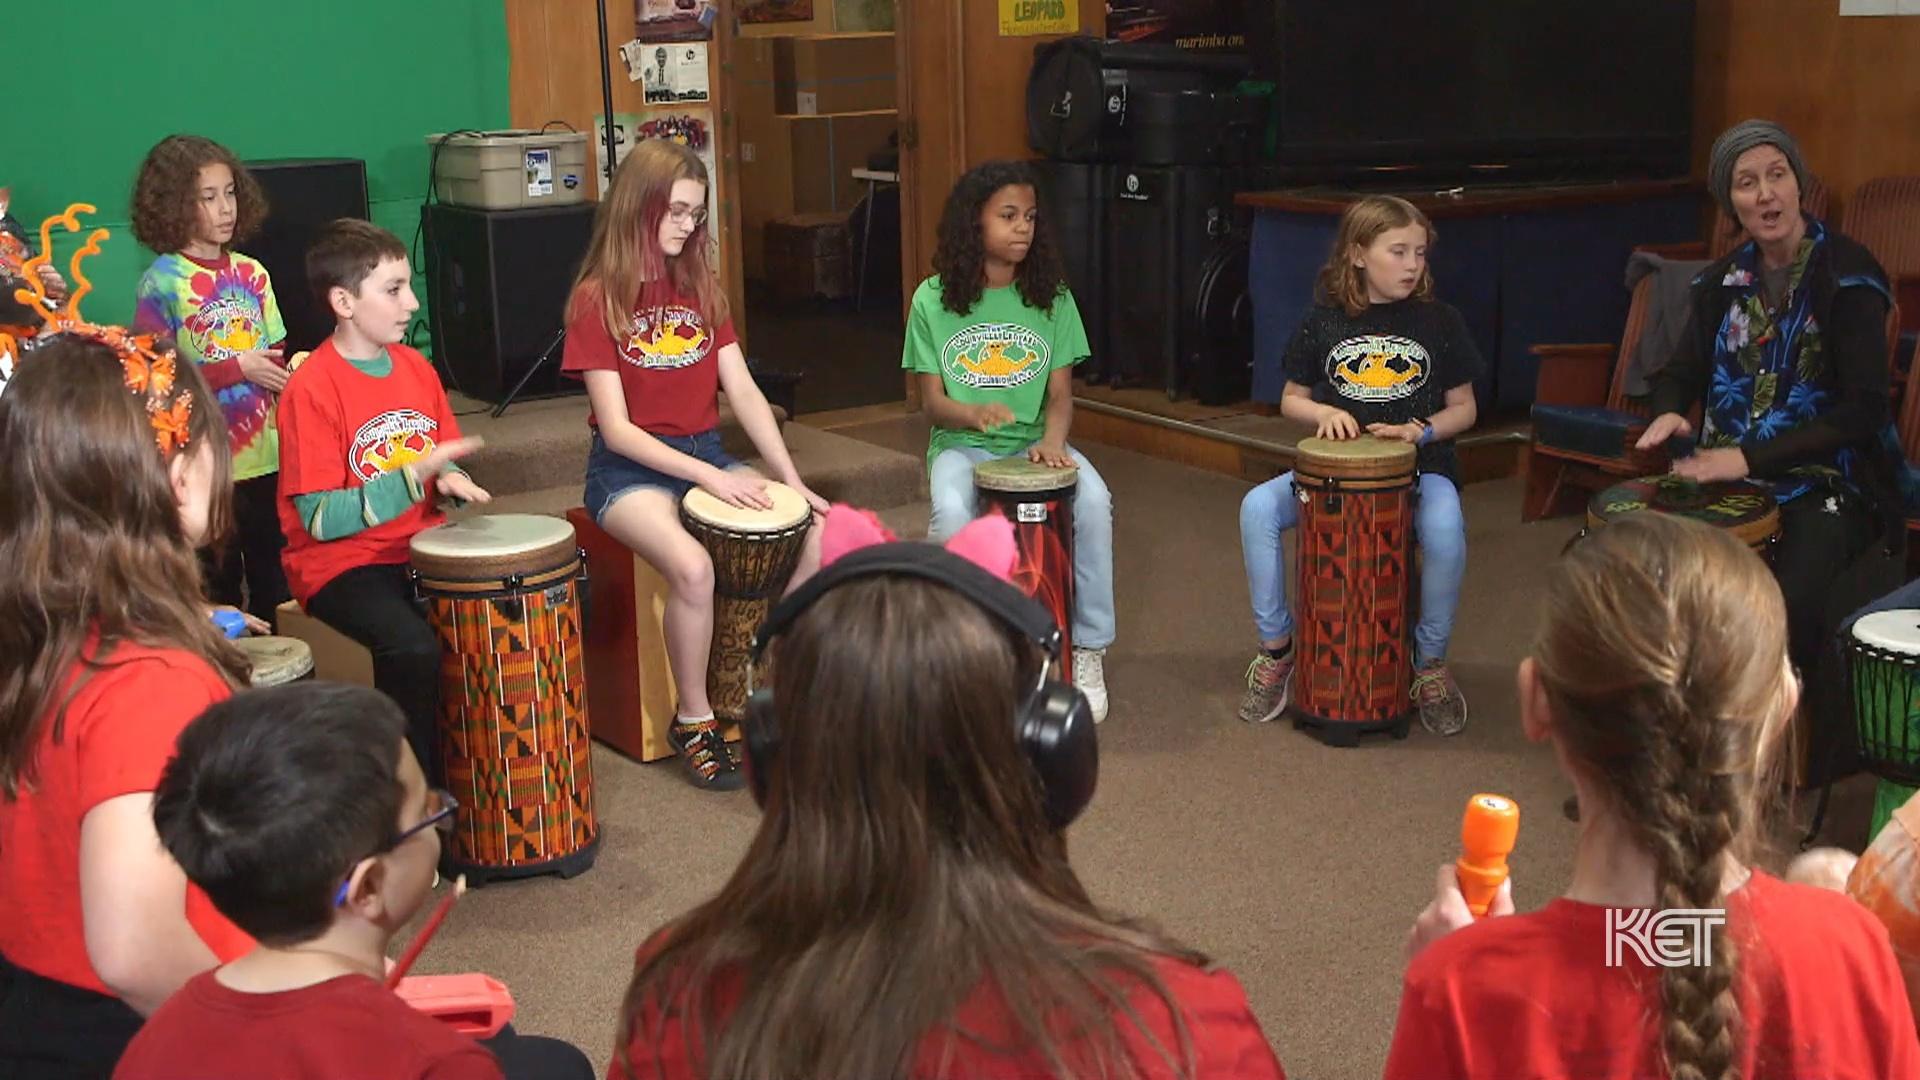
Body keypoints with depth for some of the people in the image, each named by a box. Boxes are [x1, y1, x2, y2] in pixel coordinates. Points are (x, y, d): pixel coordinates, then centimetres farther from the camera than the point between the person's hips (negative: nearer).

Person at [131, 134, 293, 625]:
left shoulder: (251, 274, 7)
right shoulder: (162, 283, -9)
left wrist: (290, 370, -4)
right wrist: (237, 368, -17)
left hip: (265, 457, 5)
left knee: (273, 583, 12)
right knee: (219, 584, 7)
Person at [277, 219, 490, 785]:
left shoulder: (416, 367, 8)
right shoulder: (312, 389, -15)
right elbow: (322, 519, -18)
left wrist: (451, 478, -5)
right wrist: (417, 476, -25)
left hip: (423, 547, 7)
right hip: (343, 566, -7)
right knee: (413, 648, -32)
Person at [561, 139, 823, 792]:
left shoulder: (701, 288, 10)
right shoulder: (597, 299, -8)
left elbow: (744, 393, 4)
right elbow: (616, 428, -13)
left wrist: (792, 479, -7)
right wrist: (708, 478, -22)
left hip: (707, 454, 6)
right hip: (629, 469, -6)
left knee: (818, 537, -17)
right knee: (692, 566, -35)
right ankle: (694, 720, -12)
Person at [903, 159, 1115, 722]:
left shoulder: (1051, 295, 2)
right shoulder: (933, 300, -3)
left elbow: (1060, 391, 2)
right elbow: (932, 401, -3)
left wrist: (1051, 441, -20)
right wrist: (974, 412, -26)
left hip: (1033, 443, 2)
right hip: (961, 445, -1)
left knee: (1093, 500, -29)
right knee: (952, 513, -36)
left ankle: (1089, 649, -13)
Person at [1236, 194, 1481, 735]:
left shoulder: (1439, 321, 2)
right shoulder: (1324, 321, 4)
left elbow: (1463, 408, 6)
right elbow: (1291, 399, 11)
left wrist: (1422, 430, -14)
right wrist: (1324, 413, -11)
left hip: (1419, 468, -1)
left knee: (1444, 527, -36)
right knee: (1258, 507, -25)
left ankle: (1431, 663, -12)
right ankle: (1276, 648, -8)